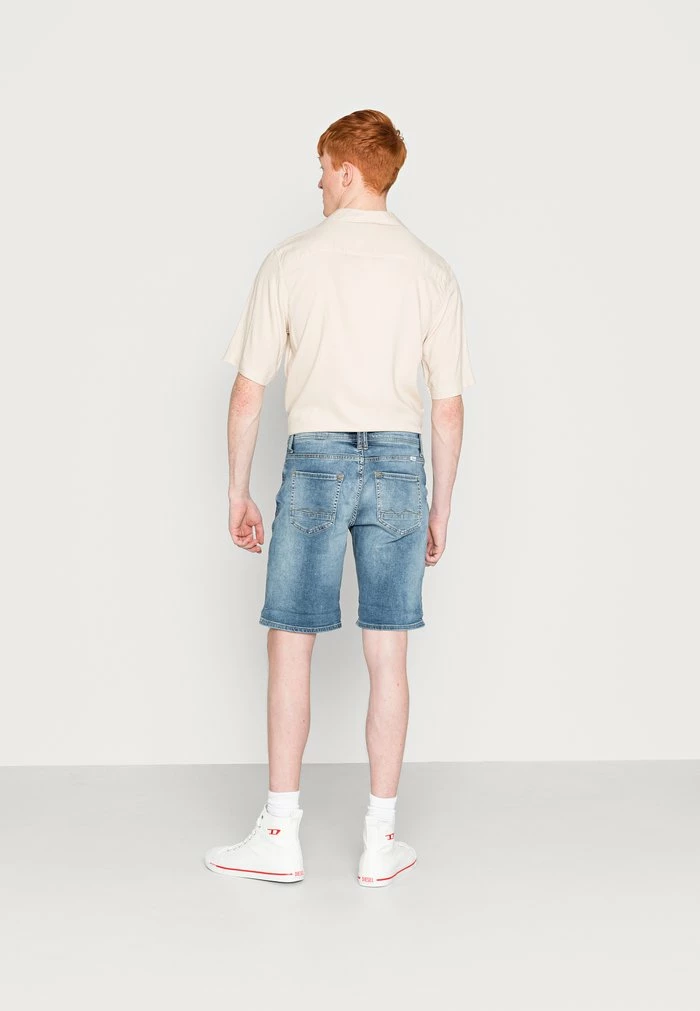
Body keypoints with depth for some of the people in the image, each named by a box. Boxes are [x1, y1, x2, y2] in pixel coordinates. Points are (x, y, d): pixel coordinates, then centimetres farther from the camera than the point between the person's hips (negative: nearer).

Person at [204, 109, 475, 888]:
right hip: (398, 462, 2)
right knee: (387, 657, 6)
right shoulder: (431, 270, 4)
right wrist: (440, 505, 13)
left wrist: (238, 489, 8)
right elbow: (449, 405, 4)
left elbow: (248, 392, -2)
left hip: (315, 459, -2)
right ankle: (380, 840, 14)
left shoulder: (291, 261, -2)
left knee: (290, 646, 8)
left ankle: (281, 836, 14)